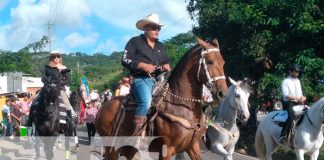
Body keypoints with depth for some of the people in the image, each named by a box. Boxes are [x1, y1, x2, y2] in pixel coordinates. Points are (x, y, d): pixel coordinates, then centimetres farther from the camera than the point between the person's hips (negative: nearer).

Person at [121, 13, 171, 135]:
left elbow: (166, 61, 28)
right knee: (146, 101, -35)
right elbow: (125, 60, -4)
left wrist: (167, 66, 2)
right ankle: (137, 133, -34)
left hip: (158, 80, 7)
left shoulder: (160, 46, 23)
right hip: (141, 79, -7)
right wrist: (142, 65, -16)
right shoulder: (135, 41, 4)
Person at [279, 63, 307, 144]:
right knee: (292, 115, -34)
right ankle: (283, 135, -35)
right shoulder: (285, 81, -3)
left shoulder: (298, 81, 18)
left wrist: (302, 98, -5)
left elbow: (300, 93, 18)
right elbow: (286, 95, -13)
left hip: (298, 103, 7)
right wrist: (298, 98, -17)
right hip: (289, 102, -7)